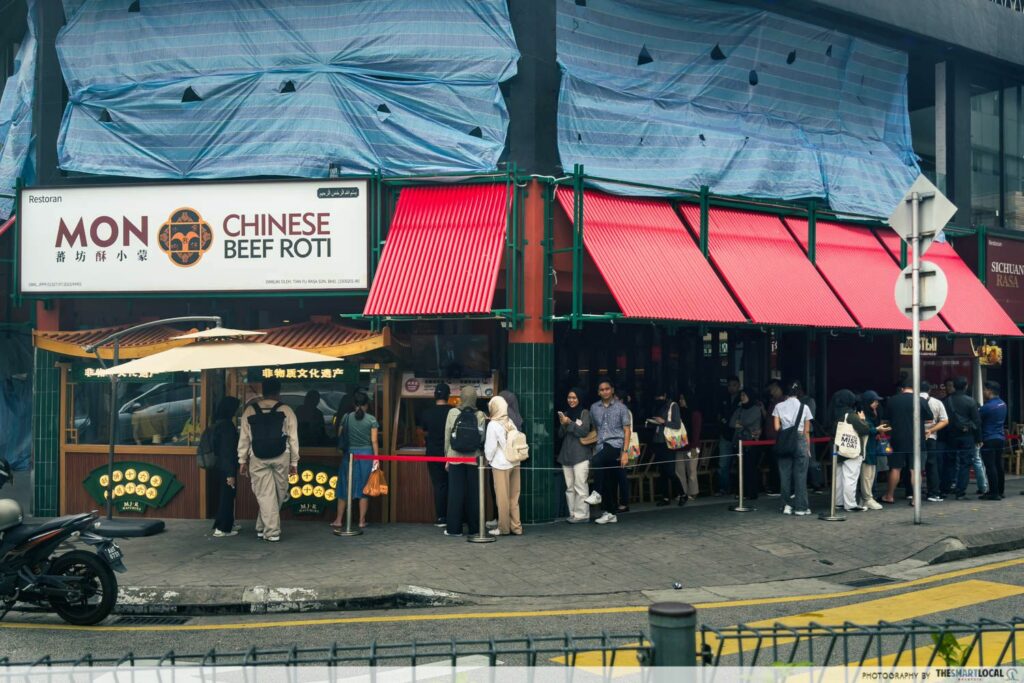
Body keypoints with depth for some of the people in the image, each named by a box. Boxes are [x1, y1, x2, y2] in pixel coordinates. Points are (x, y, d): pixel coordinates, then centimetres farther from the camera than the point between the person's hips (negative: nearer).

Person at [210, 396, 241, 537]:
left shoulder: (217, 424, 10)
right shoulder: (227, 425, -17)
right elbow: (228, 451, -20)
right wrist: (231, 473, -20)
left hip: (218, 467, 9)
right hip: (226, 469, -9)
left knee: (222, 496, 17)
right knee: (227, 497, 0)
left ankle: (221, 525, 25)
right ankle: (222, 528, 4)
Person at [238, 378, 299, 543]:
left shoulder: (250, 410, 4)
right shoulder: (286, 410, 1)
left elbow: (244, 437, 4)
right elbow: (293, 438, 1)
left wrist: (242, 460, 10)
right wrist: (294, 462, 6)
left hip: (258, 458, 1)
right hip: (281, 457, -1)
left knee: (265, 495, 3)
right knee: (279, 494, 12)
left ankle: (271, 532, 1)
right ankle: (263, 528, 18)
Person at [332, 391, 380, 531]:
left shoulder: (346, 418, 0)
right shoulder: (371, 419, -5)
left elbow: (339, 437, 4)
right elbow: (374, 441, -7)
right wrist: (376, 458, -4)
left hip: (349, 454, 1)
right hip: (366, 454, -1)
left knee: (345, 487, 9)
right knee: (364, 487, 7)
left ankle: (338, 521, 9)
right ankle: (362, 521, 9)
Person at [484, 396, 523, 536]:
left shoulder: (493, 424, -10)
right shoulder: (510, 422, 5)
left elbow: (490, 446, -9)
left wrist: (488, 459, 7)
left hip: (501, 464, -5)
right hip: (515, 462, 6)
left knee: (503, 497, 2)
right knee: (514, 497, 11)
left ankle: (504, 528, 8)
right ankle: (516, 527, 14)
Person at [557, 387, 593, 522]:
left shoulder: (585, 413, 0)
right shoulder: (565, 414, 16)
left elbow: (584, 431, -10)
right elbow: (560, 435, 15)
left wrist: (569, 423, -12)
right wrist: (562, 424, -4)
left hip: (581, 454, -6)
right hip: (566, 454, 6)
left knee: (580, 485, -10)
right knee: (569, 487, 4)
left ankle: (581, 514, -8)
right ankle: (572, 514, 6)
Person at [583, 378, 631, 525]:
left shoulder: (620, 407, 2)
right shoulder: (594, 408, 13)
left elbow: (627, 430, 1)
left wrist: (625, 452, -7)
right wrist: (593, 450, 15)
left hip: (615, 444, -5)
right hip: (601, 446, 5)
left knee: (597, 462, -32)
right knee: (608, 481, 5)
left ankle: (597, 493, -21)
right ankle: (610, 514, 12)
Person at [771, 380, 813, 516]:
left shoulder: (779, 407, 2)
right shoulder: (804, 407, 2)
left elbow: (776, 427, -2)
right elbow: (807, 431, 4)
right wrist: (808, 449, 10)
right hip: (801, 441, -1)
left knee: (785, 474, 7)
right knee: (800, 475, 2)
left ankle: (787, 505, 7)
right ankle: (800, 507, 3)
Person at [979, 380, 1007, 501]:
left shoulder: (987, 407, -17)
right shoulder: (1003, 404, 9)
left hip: (989, 440, -8)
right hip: (1000, 438, 8)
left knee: (990, 467, -6)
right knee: (998, 466, 13)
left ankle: (994, 493, -8)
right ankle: (1000, 491, 19)